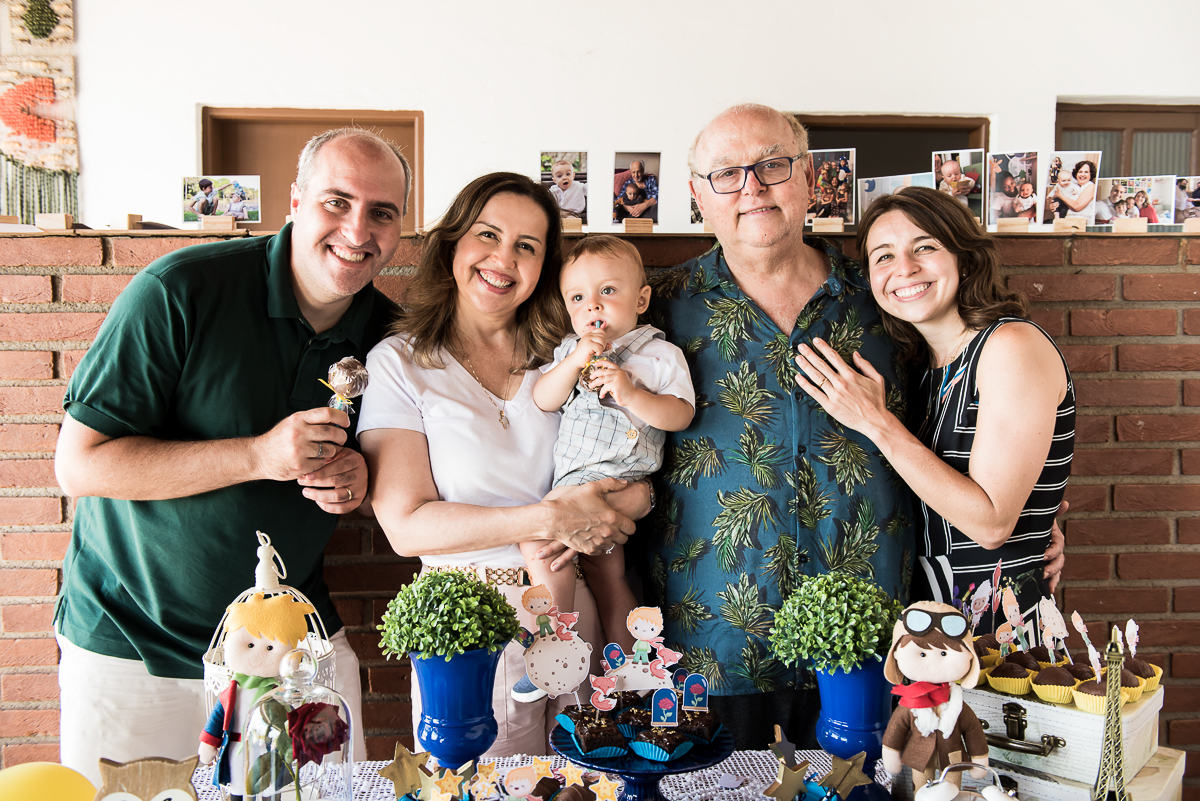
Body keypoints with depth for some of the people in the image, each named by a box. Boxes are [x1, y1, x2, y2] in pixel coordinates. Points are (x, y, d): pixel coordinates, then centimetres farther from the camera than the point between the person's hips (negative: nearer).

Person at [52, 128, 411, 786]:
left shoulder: (390, 332, -3)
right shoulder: (180, 290, -18)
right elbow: (78, 463, -17)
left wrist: (358, 478, -13)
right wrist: (259, 456, -27)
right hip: (131, 643, -3)